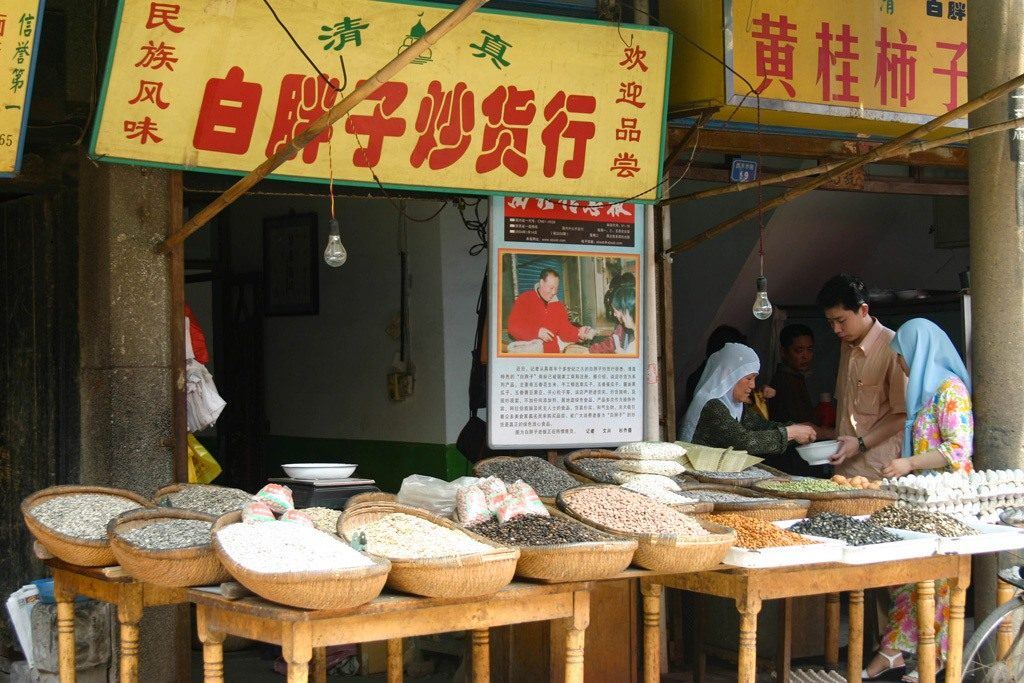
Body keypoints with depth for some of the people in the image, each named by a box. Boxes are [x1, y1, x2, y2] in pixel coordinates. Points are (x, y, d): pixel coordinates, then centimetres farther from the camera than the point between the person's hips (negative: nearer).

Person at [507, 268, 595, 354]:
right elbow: (513, 326, -8)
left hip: (553, 351, 4)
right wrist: (537, 332, -20)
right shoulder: (524, 299, 2)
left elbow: (565, 329, 7)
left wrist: (579, 333, -14)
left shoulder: (558, 305, 17)